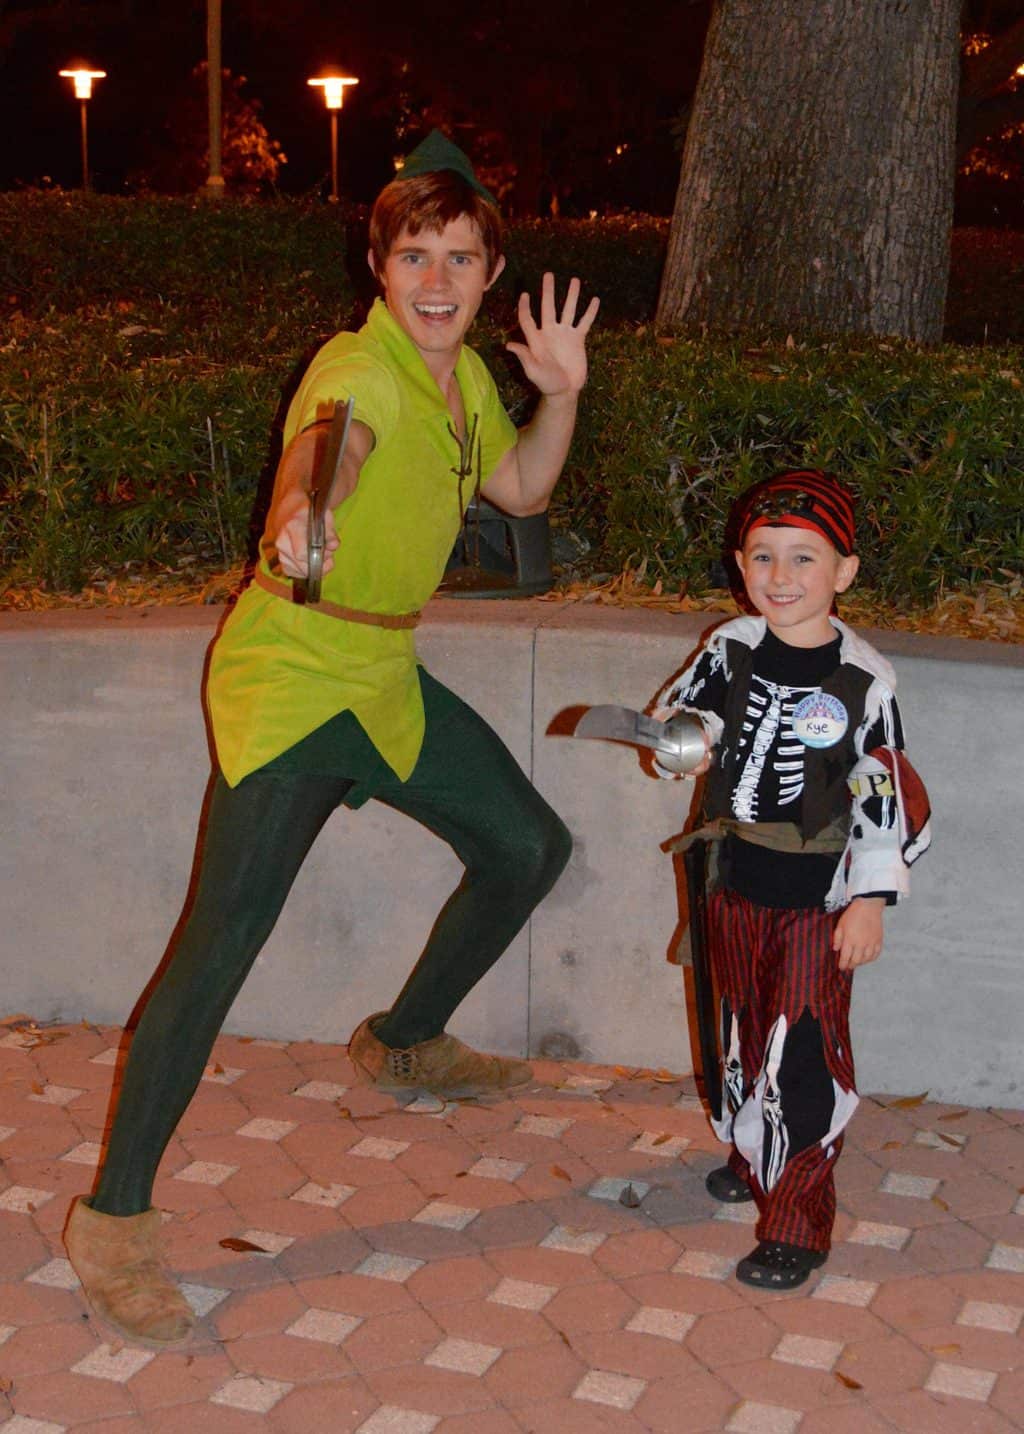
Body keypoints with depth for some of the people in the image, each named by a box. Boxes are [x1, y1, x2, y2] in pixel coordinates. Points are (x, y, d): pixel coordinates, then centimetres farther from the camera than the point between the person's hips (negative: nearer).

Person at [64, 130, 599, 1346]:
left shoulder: (463, 375, 8)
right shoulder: (360, 366, -18)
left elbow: (520, 490, 23)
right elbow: (331, 436, -42)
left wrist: (560, 393, 5)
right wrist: (301, 509, -65)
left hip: (386, 679, 9)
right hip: (290, 677, -9)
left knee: (529, 848, 18)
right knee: (223, 940, -16)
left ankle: (403, 1042, 39)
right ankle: (112, 1217, -9)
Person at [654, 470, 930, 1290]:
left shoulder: (864, 681, -13)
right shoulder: (731, 650, -3)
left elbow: (888, 799, -9)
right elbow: (675, 714, 11)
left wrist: (870, 900, -11)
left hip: (821, 897, -4)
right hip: (737, 885, 5)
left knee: (804, 1052, -4)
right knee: (743, 1033, 20)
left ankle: (798, 1223, 7)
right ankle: (753, 1156, 43)